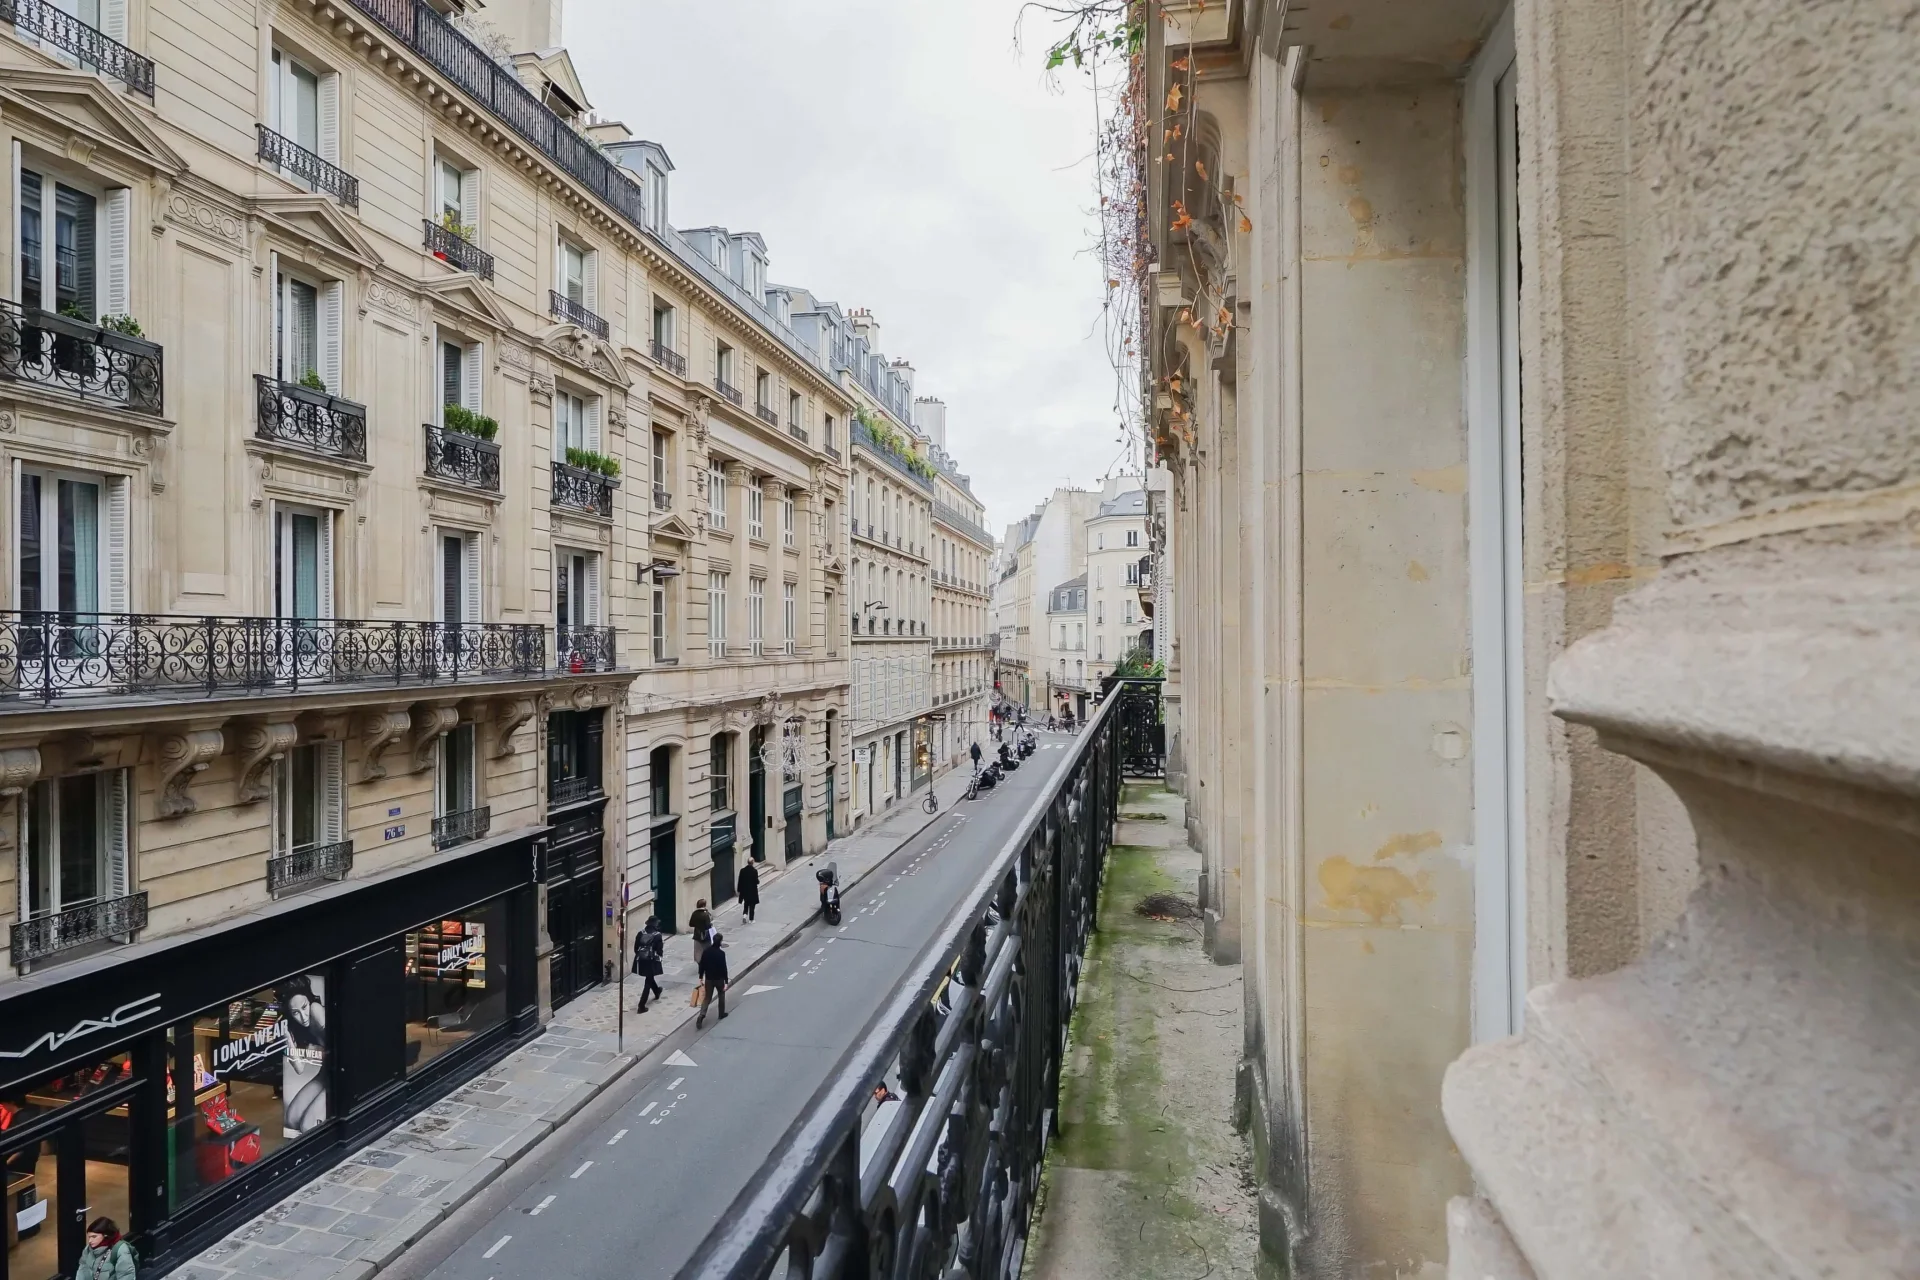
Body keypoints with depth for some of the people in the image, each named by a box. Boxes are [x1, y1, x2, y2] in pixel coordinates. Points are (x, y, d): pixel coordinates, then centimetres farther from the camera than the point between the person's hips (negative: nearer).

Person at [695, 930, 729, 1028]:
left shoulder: (706, 951, -6)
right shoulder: (721, 953, -20)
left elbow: (702, 965, 0)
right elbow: (724, 968, -18)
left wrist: (701, 978, 11)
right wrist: (726, 981, -11)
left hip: (708, 978, 3)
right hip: (719, 978, -3)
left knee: (707, 998, 9)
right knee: (721, 995, 21)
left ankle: (701, 1016, -9)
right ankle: (722, 1013, 31)